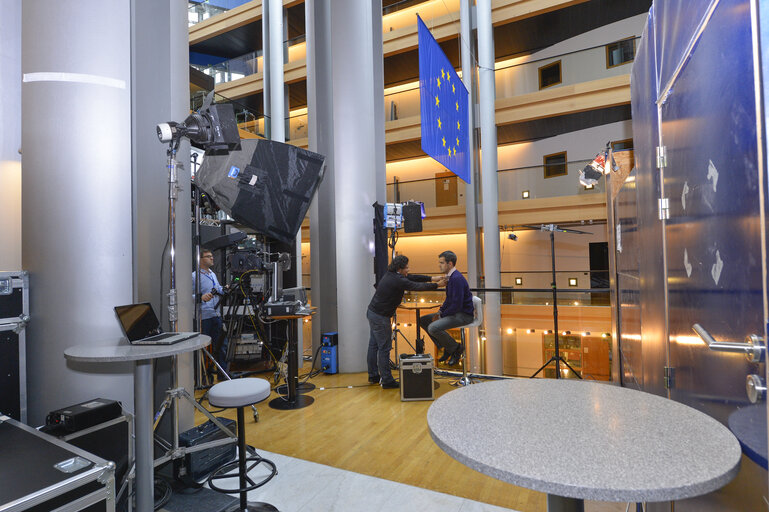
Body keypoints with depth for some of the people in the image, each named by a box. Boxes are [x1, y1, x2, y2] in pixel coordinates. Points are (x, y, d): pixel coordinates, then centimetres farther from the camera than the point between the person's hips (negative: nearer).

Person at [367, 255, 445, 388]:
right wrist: (437, 285, -4)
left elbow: (412, 278, 11)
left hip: (372, 312, 10)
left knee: (373, 345, 16)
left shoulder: (390, 274, 7)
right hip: (380, 317, -10)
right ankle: (387, 380, 7)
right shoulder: (397, 281, -21)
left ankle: (373, 376, 28)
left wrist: (431, 278, 8)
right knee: (384, 348, -2)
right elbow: (417, 286, -16)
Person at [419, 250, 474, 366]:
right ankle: (446, 348, 12)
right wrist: (440, 312, 5)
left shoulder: (457, 278, -22)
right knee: (423, 320, 7)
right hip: (454, 312, 10)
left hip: (464, 315, -10)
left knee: (433, 328, -27)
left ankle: (456, 349, -3)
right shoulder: (450, 276, 10)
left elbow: (457, 305, -26)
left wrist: (441, 316, -16)